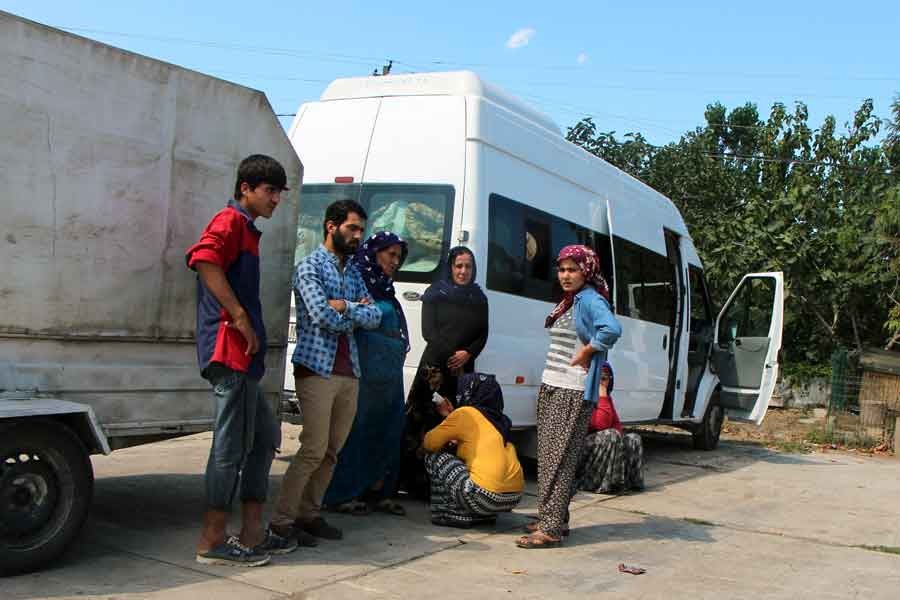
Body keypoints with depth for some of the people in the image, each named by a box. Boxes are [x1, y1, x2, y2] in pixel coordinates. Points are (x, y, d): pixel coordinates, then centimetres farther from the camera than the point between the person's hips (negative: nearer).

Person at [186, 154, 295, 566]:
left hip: (242, 355, 11)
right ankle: (212, 543, 1)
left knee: (264, 436, 14)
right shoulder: (231, 220, -6)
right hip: (230, 350, -11)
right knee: (232, 446, -7)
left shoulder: (246, 229, 24)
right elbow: (204, 259, -25)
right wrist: (239, 317, -23)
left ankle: (252, 535, 18)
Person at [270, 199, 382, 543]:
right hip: (317, 369, -7)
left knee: (331, 451, 8)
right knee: (313, 450, -9)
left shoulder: (353, 272, 18)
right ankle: (282, 520, -1)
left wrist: (345, 307, -10)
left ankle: (309, 513, 17)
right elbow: (324, 316, -16)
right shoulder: (310, 266, -3)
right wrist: (359, 312, -1)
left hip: (349, 372, 7)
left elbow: (374, 317, 6)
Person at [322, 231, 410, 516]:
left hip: (389, 375, 9)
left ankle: (378, 491, 17)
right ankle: (342, 494, 4)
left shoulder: (384, 288, 20)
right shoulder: (357, 280, -5)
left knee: (387, 429, 9)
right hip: (367, 372, -8)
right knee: (357, 428, -4)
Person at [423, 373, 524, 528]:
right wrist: (450, 416, 31)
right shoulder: (497, 417, 17)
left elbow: (429, 443, 2)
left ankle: (454, 514, 4)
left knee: (434, 457, 7)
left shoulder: (465, 413, -1)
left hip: (486, 496, -8)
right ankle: (485, 515, 19)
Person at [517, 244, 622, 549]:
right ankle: (551, 518, 21)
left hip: (572, 393, -9)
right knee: (547, 455, 12)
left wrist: (586, 353, -19)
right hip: (551, 387, 9)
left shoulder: (590, 300, -12)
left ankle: (551, 528, -7)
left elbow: (612, 329, -31)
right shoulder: (567, 302, 16)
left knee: (559, 458, -9)